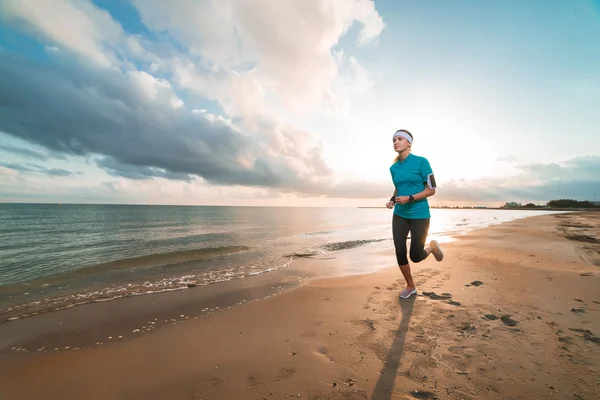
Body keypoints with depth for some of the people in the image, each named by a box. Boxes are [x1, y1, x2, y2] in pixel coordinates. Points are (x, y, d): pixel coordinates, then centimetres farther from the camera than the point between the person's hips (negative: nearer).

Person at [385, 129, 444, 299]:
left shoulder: (421, 162, -9)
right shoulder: (393, 168, 5)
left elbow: (431, 190, -9)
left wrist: (409, 198, -21)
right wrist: (392, 200, 0)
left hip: (419, 215, -4)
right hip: (399, 215, 4)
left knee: (415, 256, 1)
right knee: (400, 252, 1)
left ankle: (433, 246, 36)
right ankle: (410, 286, 24)